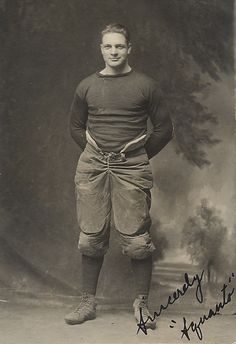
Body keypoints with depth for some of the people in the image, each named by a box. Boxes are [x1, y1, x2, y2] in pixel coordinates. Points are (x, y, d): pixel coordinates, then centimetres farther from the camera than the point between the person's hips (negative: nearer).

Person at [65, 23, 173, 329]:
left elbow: (164, 129, 7)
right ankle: (88, 303, 16)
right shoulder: (87, 87, 9)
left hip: (131, 169, -2)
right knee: (91, 238, 5)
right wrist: (96, 155, 12)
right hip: (92, 166, 2)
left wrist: (141, 156, 6)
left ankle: (142, 303, 12)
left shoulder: (145, 86, 2)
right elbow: (76, 127, 19)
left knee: (137, 240, -3)